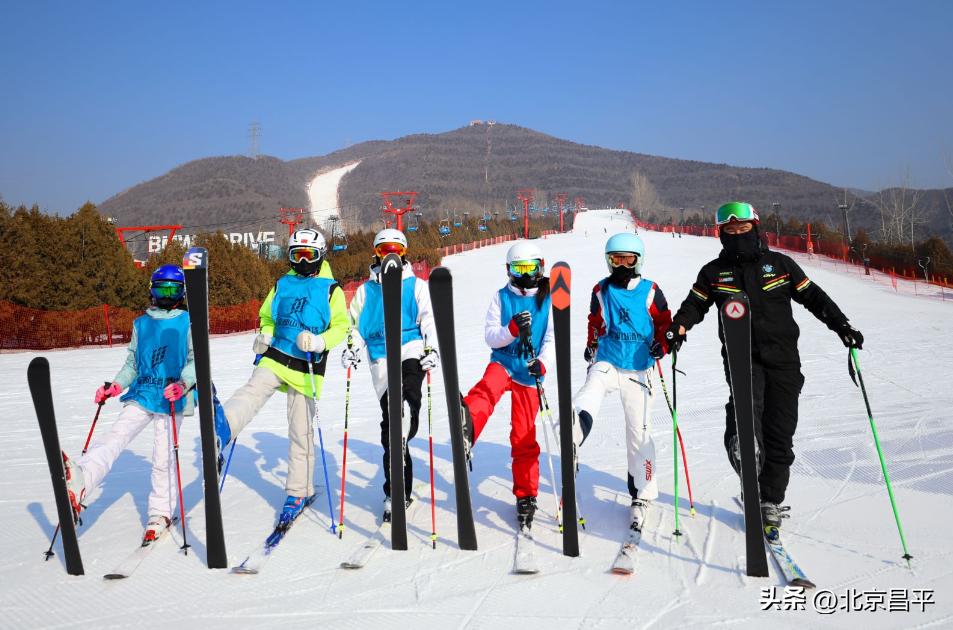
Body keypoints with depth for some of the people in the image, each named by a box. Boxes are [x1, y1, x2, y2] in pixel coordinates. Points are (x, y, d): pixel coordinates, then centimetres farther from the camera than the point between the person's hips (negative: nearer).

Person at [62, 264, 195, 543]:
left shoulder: (188, 323, 5)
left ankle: (161, 513, 11)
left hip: (171, 399, -3)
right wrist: (116, 385, 4)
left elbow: (196, 360, -2)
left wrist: (183, 384, -20)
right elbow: (132, 363, 21)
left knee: (162, 458, -6)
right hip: (141, 395, 3)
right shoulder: (141, 324, 17)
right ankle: (77, 482, -41)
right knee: (114, 439, -18)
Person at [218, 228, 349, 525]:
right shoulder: (282, 285, 13)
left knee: (301, 433, 3)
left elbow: (342, 327, -2)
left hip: (306, 368, -2)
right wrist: (265, 336, 2)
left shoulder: (330, 289, 1)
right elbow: (266, 317, 23)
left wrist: (319, 342, -20)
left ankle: (299, 492, 16)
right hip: (275, 358, 3)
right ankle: (218, 432, -55)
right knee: (252, 392, -29)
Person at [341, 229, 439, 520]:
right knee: (389, 419, -4)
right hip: (381, 359, 2)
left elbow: (430, 319, 8)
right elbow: (355, 324, 23)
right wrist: (352, 348, 6)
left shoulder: (416, 286, 13)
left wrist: (432, 348, -7)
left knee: (408, 393, -33)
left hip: (410, 351, -2)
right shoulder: (366, 290, 19)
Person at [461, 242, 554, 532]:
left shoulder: (549, 299, 3)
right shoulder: (501, 297, 5)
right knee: (487, 390, -36)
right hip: (503, 362, 0)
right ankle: (466, 427, -66)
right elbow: (490, 336, 0)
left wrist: (542, 363, -23)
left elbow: (553, 338, -4)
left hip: (529, 372, 0)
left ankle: (526, 496, 17)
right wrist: (513, 329, -20)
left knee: (524, 437, 3)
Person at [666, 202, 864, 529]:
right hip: (742, 357, 0)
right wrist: (676, 328, -10)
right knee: (747, 402, -34)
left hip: (783, 358, 1)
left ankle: (771, 502, 12)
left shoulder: (780, 264, 8)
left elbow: (813, 296, 12)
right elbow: (694, 305, 10)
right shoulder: (714, 272, 8)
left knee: (780, 433, 2)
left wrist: (841, 324, 1)